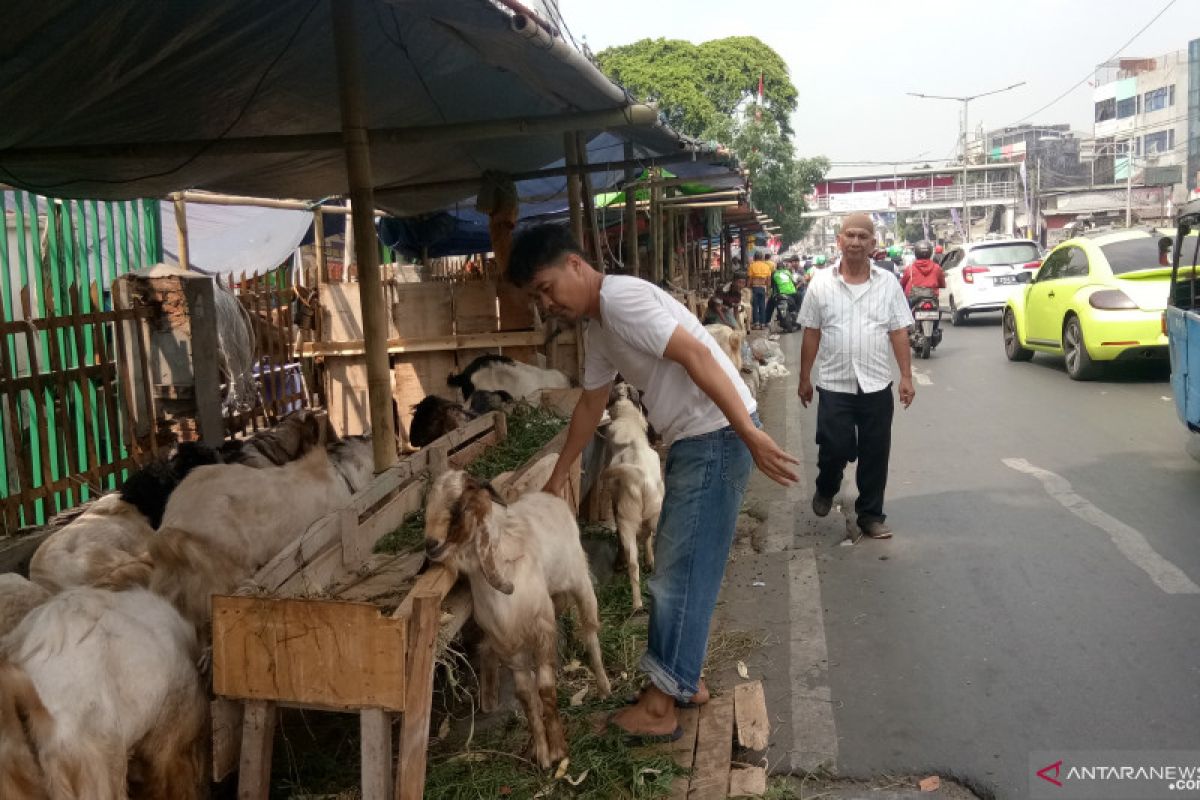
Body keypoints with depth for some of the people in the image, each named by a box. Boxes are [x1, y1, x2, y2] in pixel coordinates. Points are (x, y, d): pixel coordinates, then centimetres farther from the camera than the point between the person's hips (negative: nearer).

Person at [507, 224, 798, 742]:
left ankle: (661, 706, 9)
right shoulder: (597, 327, 15)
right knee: (682, 566, 18)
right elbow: (591, 404, 25)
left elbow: (696, 356, -25)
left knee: (680, 570, -3)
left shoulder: (620, 298, -16)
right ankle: (684, 680, 31)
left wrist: (750, 434, -28)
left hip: (718, 435, -10)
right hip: (693, 440, 10)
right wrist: (556, 480, 30)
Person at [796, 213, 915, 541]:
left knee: (875, 454, 7)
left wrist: (906, 377, -2)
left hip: (877, 385, 1)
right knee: (834, 449, -1)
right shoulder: (821, 284, 0)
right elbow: (811, 335, 3)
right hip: (834, 386, -1)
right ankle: (825, 490, 32)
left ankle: (870, 515, 23)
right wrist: (804, 378, 4)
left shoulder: (888, 283, 2)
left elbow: (899, 333, 3)